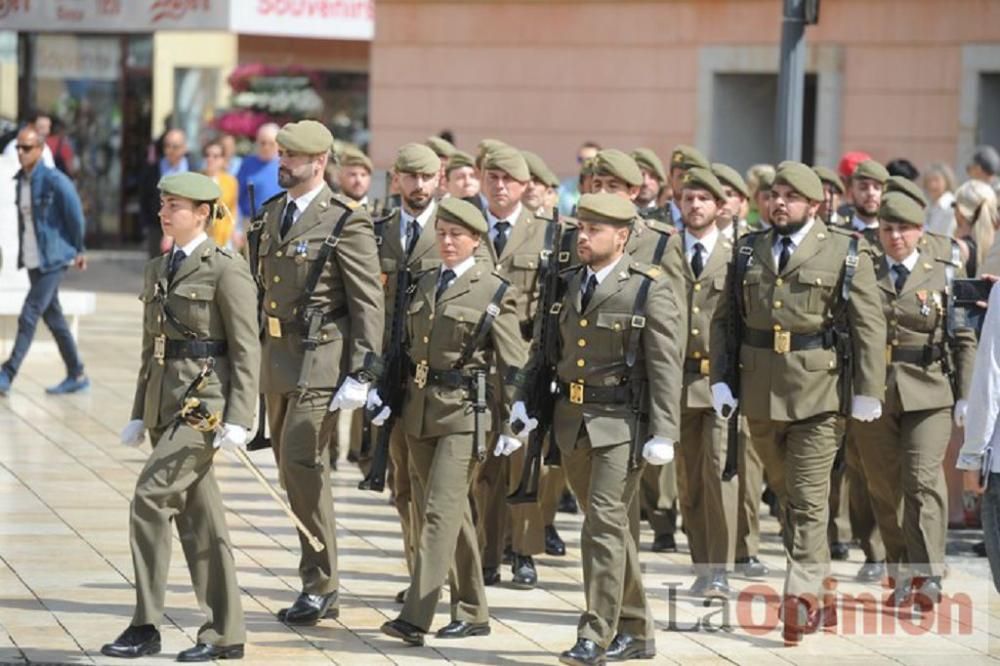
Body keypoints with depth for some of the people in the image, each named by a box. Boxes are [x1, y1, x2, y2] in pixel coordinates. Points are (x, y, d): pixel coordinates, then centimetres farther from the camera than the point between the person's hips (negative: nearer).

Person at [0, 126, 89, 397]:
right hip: (33, 260, 8)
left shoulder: (55, 181, -15)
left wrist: (78, 251, -2)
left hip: (52, 260, -8)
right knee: (53, 317, 12)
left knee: (28, 317, -10)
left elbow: (76, 216, -10)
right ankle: (76, 376, 21)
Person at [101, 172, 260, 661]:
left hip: (206, 399, -8)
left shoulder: (227, 271, -7)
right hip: (164, 401, 8)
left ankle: (145, 626, -11)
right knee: (197, 515, 8)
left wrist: (238, 419, -16)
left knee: (151, 494, -17)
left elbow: (246, 350, -10)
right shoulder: (157, 271, 16)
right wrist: (139, 414, 16)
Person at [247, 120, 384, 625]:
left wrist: (360, 376, -14)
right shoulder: (268, 216, 13)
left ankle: (320, 586, -2)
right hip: (276, 358, 8)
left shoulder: (345, 223, -9)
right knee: (291, 470, 10)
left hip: (320, 361, -8)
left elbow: (369, 305, -10)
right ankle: (319, 588, 19)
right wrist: (251, 359, 17)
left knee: (302, 465, -12)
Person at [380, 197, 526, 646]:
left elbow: (514, 365, -4)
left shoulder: (496, 293, -4)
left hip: (464, 411, -6)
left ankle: (415, 616, -18)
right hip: (420, 409, 6)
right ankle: (472, 612, 22)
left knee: (441, 510, -13)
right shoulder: (425, 285, 13)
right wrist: (395, 402, 16)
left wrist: (509, 427, -7)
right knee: (453, 512, 13)